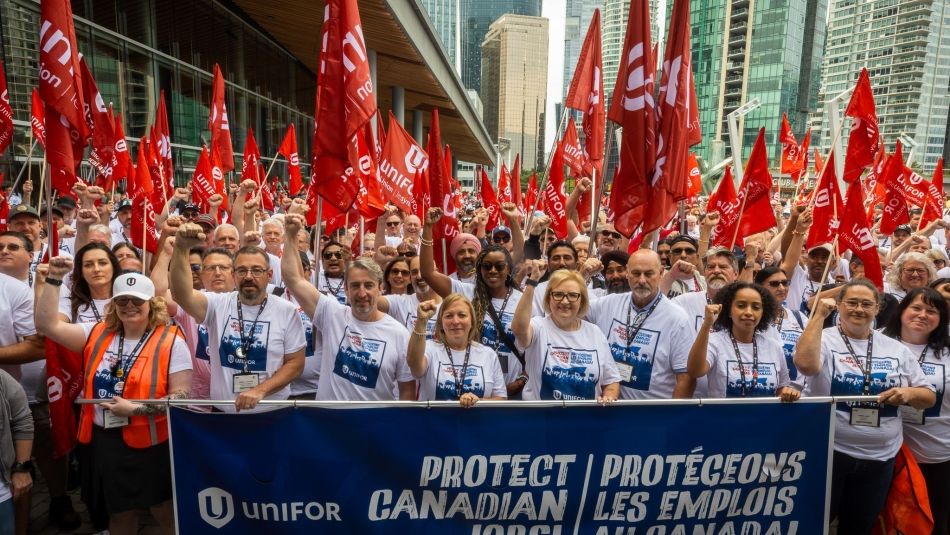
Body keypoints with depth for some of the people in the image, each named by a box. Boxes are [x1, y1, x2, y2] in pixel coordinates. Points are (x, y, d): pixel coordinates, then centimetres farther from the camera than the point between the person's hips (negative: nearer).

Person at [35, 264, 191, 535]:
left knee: (165, 513, 10)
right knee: (119, 512, 21)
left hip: (150, 442, -4)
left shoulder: (170, 341, -10)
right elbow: (48, 325, -4)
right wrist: (53, 278, -8)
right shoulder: (98, 333, 4)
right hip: (104, 440, 4)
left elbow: (182, 395, -13)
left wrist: (136, 408, -21)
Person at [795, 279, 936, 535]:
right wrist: (820, 315, -23)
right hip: (828, 452, -4)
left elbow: (929, 396, 12)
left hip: (879, 458, 5)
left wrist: (909, 393, -12)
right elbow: (805, 363, -30)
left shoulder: (896, 349, 7)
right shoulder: (825, 339, -8)